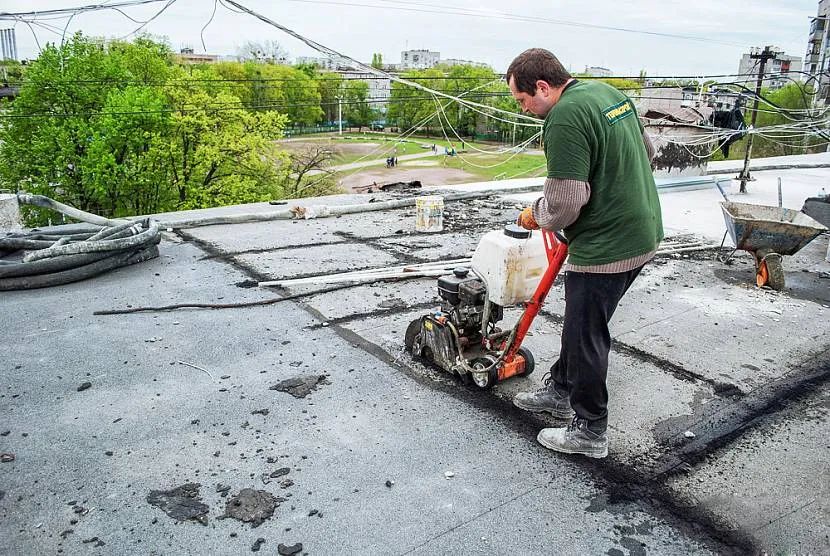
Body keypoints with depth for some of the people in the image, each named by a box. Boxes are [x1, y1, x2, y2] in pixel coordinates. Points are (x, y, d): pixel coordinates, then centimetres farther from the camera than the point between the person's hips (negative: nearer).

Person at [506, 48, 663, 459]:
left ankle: (590, 432, 20)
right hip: (642, 232, 10)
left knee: (586, 334, 4)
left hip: (606, 246, -10)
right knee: (581, 319, 22)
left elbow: (564, 204, -23)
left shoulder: (565, 119, -21)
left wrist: (535, 214, -3)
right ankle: (561, 391, 40)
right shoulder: (608, 91, 9)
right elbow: (646, 151, 21)